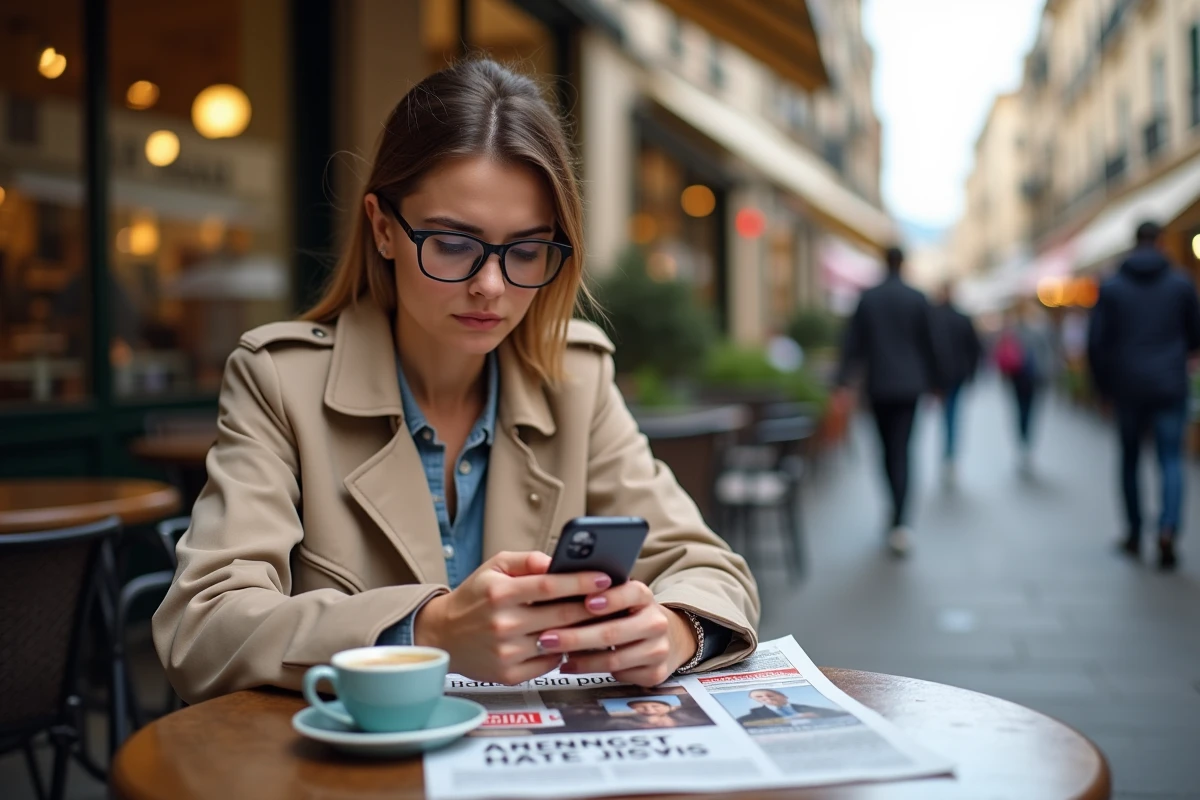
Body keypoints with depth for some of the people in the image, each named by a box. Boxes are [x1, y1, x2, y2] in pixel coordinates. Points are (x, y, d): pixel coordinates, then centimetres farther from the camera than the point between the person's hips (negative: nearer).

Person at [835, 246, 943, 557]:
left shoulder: (867, 298, 0)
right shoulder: (917, 299, -1)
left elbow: (853, 344, -3)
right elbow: (928, 345, 3)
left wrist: (844, 382, -3)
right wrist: (933, 383, 13)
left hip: (878, 386, 1)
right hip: (909, 385, -1)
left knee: (889, 449, 14)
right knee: (901, 450, -5)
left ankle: (896, 512, 26)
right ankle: (899, 521, -18)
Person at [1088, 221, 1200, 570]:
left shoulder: (1111, 288, -1)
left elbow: (1096, 341, -3)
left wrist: (1103, 383, 9)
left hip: (1128, 387, 1)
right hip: (1171, 387, 0)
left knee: (1130, 458, 14)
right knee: (1171, 459, -1)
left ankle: (1134, 533, 20)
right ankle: (1168, 528, -21)